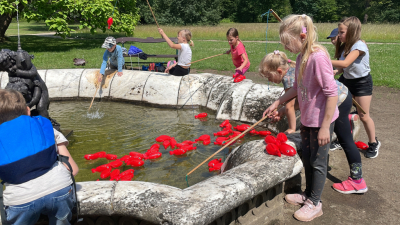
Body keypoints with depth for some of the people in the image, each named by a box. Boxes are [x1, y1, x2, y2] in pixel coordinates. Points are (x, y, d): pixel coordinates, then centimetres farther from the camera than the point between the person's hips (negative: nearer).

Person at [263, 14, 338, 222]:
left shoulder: (318, 57, -26)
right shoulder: (301, 56, 2)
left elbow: (332, 93, -26)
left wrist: (325, 126, -23)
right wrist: (276, 103, 13)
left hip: (321, 119, -9)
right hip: (307, 118, 9)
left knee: (318, 161, 7)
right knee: (307, 157, 21)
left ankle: (314, 204, 25)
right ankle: (308, 194, 40)